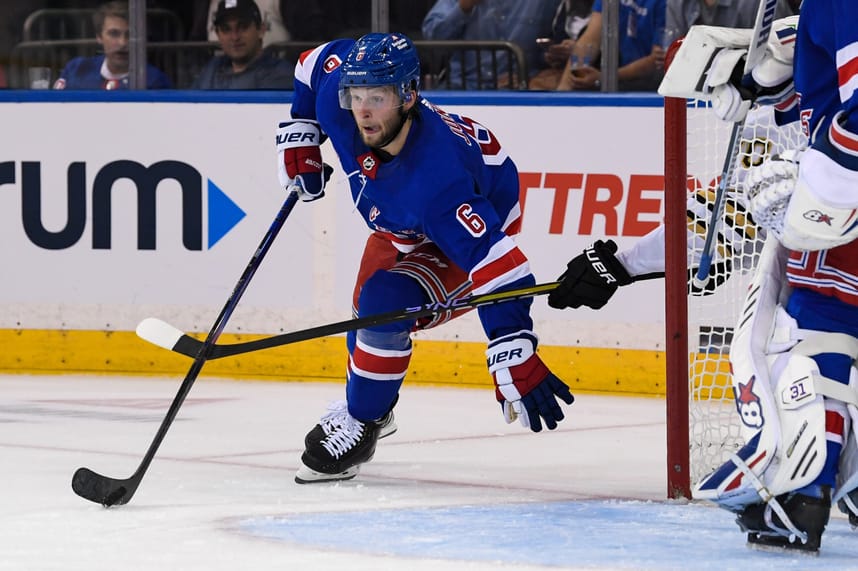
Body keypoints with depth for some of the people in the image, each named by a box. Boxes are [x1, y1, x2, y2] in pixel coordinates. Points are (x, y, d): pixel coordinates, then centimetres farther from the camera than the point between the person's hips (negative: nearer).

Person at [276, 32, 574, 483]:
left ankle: (360, 426, -4)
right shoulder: (339, 100, -29)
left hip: (478, 222, -8)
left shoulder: (437, 179, -46)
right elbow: (318, 63, -3)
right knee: (367, 310, 18)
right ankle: (367, 404, 46)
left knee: (385, 308, -26)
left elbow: (496, 263, -49)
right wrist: (299, 136, -5)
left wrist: (515, 357, -54)